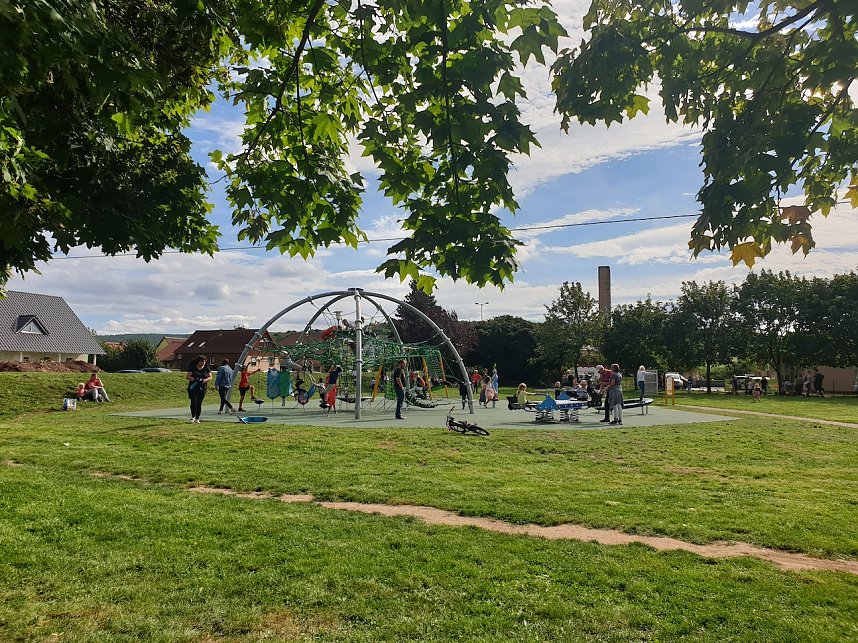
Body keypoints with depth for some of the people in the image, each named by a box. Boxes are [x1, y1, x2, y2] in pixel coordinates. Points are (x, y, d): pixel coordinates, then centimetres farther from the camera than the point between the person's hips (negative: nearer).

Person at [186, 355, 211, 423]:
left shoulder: (206, 368, 9)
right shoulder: (192, 367, 0)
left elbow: (210, 377, 7)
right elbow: (187, 376, -3)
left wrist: (205, 380, -13)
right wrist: (195, 379, -18)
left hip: (202, 389, 2)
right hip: (193, 388, -2)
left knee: (199, 403, 4)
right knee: (193, 401, -15)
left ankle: (197, 418, 11)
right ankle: (193, 416, -4)